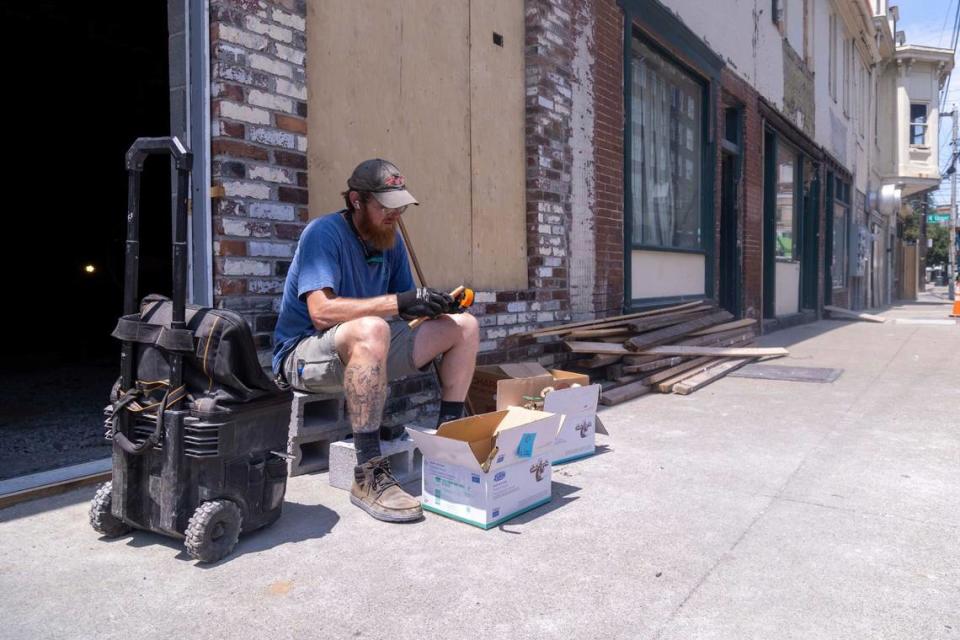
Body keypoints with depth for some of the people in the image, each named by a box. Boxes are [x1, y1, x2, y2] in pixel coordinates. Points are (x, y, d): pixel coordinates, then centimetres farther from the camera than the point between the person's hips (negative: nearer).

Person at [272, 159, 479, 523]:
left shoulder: (391, 240, 7)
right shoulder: (325, 233, -15)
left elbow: (405, 310, 8)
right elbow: (321, 311, -29)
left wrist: (435, 305, -15)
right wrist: (398, 302, -34)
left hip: (369, 350, 8)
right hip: (304, 352, -7)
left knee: (464, 326, -2)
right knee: (371, 329, -42)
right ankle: (369, 475, -36)